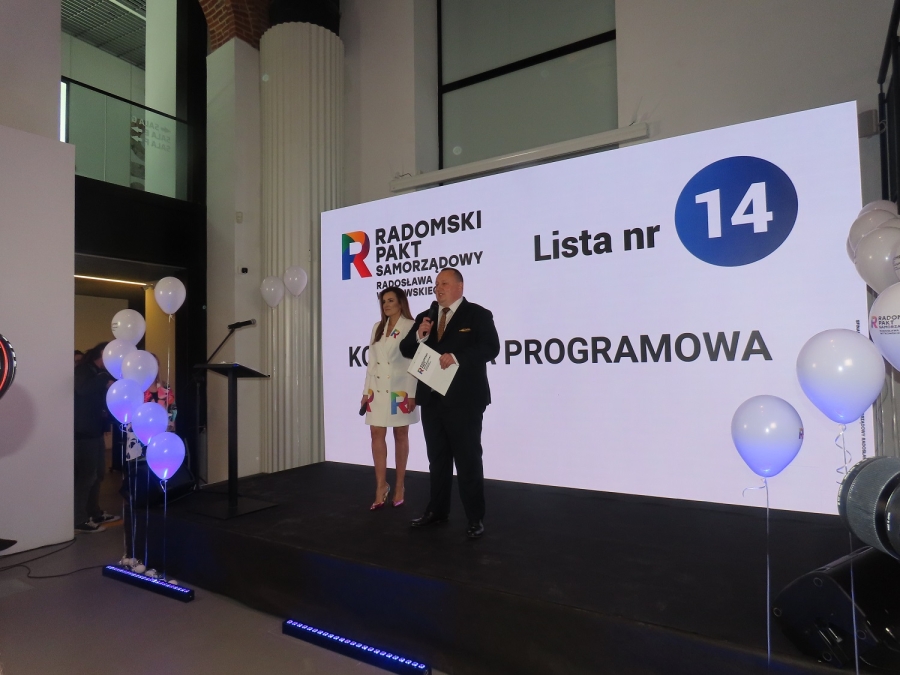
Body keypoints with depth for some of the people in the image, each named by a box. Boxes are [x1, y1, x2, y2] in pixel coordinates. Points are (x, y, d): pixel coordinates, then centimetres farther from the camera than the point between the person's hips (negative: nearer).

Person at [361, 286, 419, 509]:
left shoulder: (410, 326, -6)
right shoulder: (377, 328, 12)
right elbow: (371, 361, 12)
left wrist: (412, 394, -14)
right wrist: (366, 391, 9)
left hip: (400, 389, -5)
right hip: (378, 389, 5)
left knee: (400, 435, 5)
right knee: (377, 434, 0)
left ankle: (399, 487, 16)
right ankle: (381, 487, 7)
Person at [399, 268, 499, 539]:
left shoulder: (478, 315, -3)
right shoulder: (425, 317, 13)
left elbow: (491, 347, -15)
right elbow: (406, 350, 11)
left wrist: (457, 357, -24)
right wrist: (419, 335, -9)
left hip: (464, 400, -6)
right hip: (432, 399, 6)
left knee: (468, 459, 1)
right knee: (437, 458, 16)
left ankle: (475, 518, 13)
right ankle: (437, 510, 29)